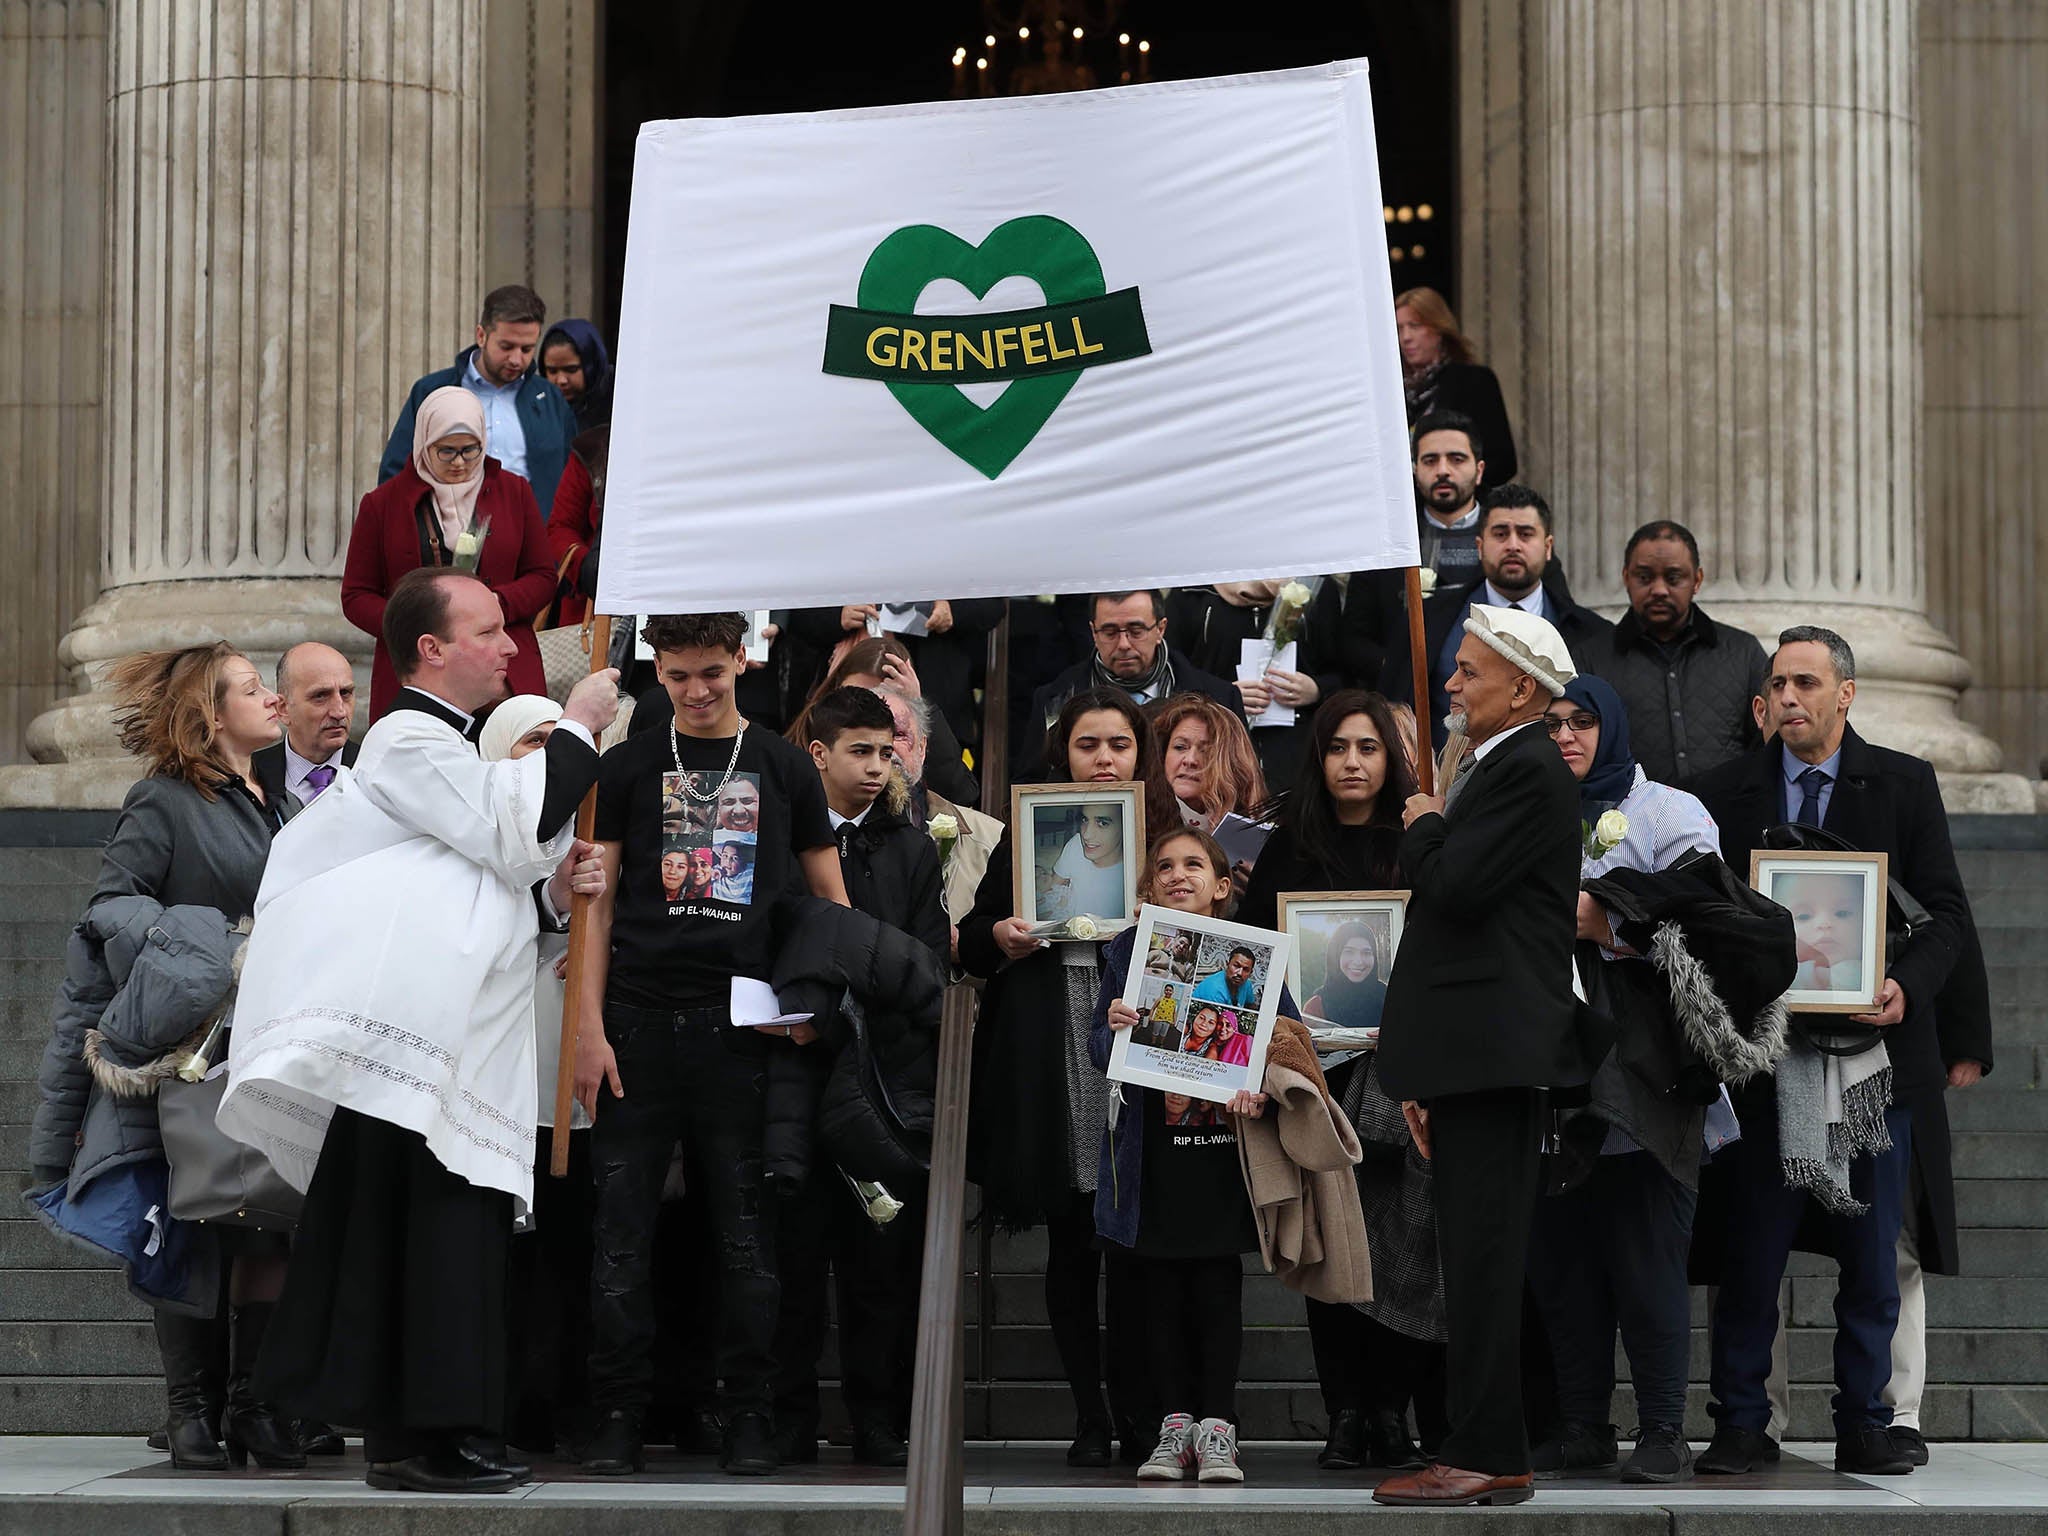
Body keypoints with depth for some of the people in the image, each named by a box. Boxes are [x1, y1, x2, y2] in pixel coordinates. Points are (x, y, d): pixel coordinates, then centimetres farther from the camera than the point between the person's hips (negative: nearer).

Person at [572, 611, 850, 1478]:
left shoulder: (783, 769, 10)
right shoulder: (631, 766, 9)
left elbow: (831, 903, 14)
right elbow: (598, 903, 6)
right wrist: (591, 1029, -3)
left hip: (742, 1025, 0)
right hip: (640, 1019, 0)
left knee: (746, 1228, 1)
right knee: (623, 1228, -1)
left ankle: (748, 1419, 7)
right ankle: (618, 1417, 5)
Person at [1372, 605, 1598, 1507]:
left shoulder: (1527, 772, -11)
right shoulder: (1494, 771, 21)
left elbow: (1455, 888, -22)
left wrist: (1421, 829, 0)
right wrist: (1425, 1077, 23)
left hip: (1496, 1051, -10)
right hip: (1476, 1055, 10)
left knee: (1483, 1255, -10)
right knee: (1475, 1258, 11)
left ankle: (1485, 1457, -9)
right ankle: (1488, 1452, 14)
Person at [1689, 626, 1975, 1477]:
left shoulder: (1904, 785, 5)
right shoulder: (1724, 792, 5)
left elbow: (1947, 911, 3)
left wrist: (1907, 985, -14)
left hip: (1873, 1051, 1)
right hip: (1761, 1050, 0)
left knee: (1873, 1259, 6)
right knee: (1749, 1255, 1)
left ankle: (1864, 1426, 15)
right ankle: (1741, 1424, 10)